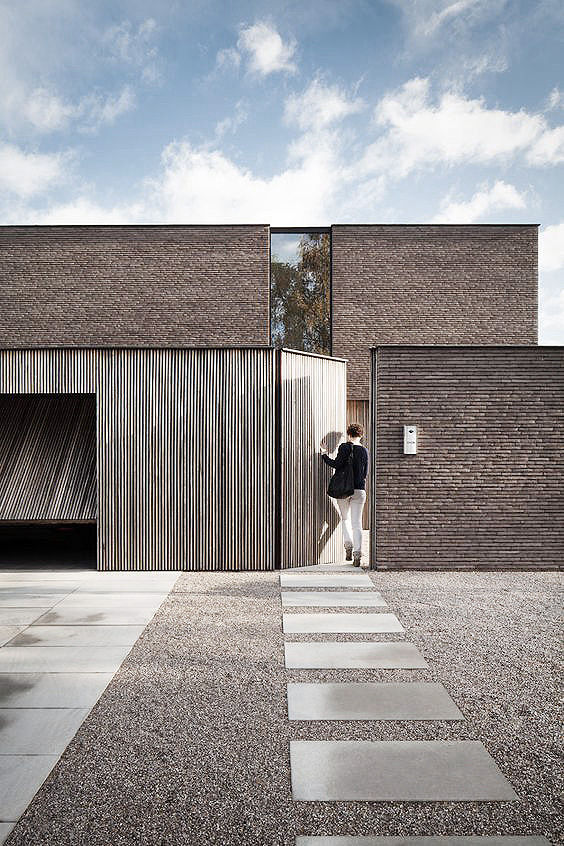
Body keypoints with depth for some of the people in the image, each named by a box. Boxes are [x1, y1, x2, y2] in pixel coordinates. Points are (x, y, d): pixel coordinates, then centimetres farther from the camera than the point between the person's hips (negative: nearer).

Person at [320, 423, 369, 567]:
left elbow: (337, 464, -16)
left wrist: (324, 454, -5)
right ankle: (357, 554, -5)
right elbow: (365, 473, 9)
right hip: (359, 490, 2)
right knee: (357, 523, 3)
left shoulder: (344, 447, -6)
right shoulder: (364, 450, 6)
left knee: (345, 519, 18)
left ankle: (349, 545, 0)